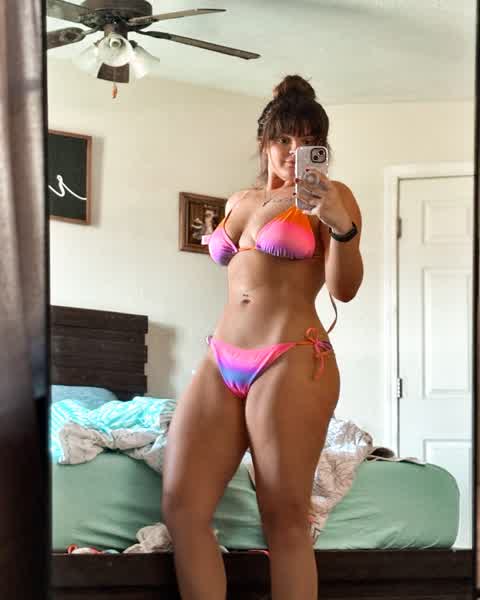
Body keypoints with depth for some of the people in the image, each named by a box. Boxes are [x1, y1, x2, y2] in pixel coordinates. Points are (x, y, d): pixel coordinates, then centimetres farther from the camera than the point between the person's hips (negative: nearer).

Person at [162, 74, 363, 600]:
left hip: (293, 362, -6)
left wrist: (343, 226, -27)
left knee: (285, 518, -9)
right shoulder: (239, 201, 20)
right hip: (220, 361, 6)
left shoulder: (333, 197, 2)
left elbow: (344, 289, -11)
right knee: (182, 508, -8)